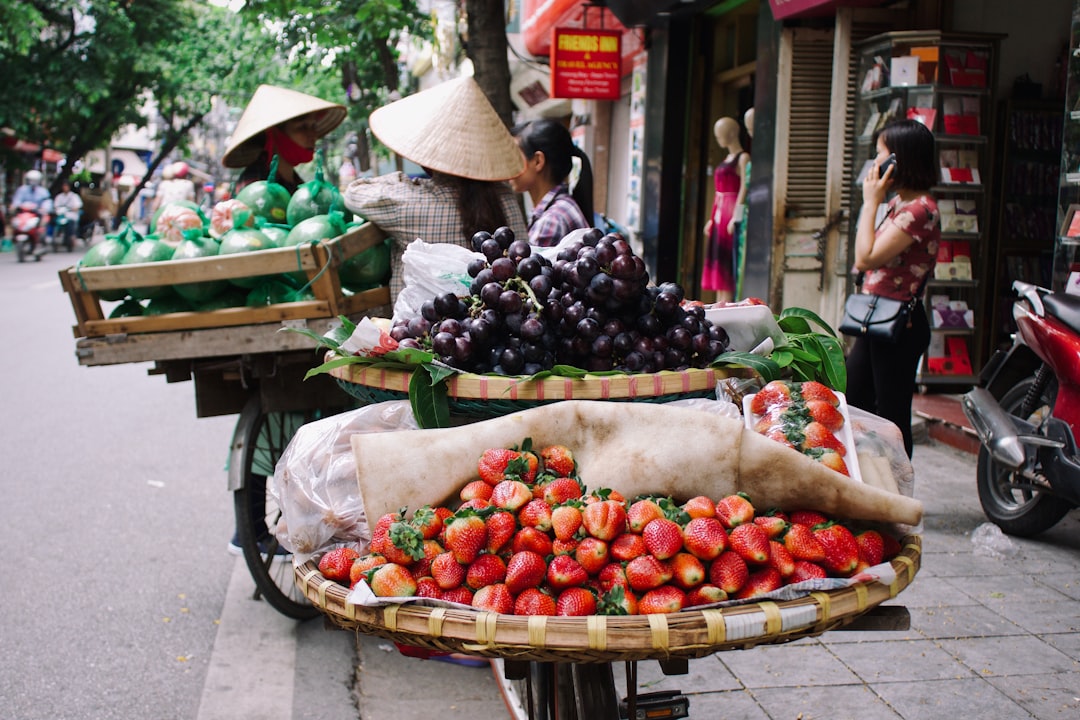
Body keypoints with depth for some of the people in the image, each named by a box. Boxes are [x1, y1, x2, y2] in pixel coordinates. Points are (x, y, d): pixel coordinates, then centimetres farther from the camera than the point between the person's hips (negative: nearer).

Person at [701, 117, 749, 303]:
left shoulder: (743, 158, -8)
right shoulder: (727, 159, 19)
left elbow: (743, 190, -16)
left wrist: (735, 218, -23)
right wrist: (712, 219, 19)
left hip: (731, 214, -9)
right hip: (719, 216, 9)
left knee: (727, 260, -10)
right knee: (717, 260, 8)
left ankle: (727, 303, -10)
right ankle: (719, 305, 11)